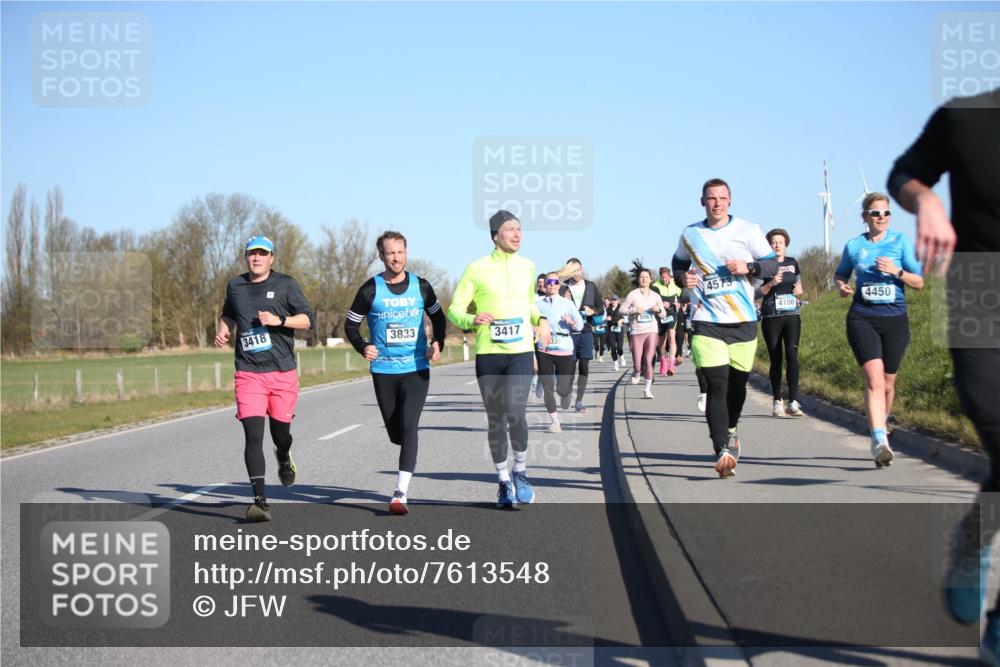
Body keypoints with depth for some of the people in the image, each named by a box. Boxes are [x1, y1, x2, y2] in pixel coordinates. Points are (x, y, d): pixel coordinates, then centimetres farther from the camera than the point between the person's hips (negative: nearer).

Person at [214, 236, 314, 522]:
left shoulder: (285, 284, 3)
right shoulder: (235, 286, 11)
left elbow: (308, 319, -1)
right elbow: (228, 314, 29)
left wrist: (279, 320, -17)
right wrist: (223, 332, 8)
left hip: (283, 372, -1)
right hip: (249, 374, 1)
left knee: (280, 431, 10)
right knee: (253, 435, -13)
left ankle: (284, 458, 49)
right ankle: (260, 501, -15)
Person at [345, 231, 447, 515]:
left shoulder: (420, 286, 2)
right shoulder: (370, 289, -3)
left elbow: (438, 316, 18)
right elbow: (351, 324, 5)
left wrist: (438, 343, 1)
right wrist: (363, 347, -13)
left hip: (416, 369, 0)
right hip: (384, 371, 1)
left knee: (408, 427, -16)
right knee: (395, 433, 9)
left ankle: (401, 493, -17)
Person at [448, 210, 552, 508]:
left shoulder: (527, 266, 9)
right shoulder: (477, 269, -2)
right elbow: (454, 310, 0)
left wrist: (541, 321, 7)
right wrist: (472, 320, -21)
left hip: (521, 352, 1)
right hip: (488, 353, -1)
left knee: (515, 414, -17)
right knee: (495, 421, 8)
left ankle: (521, 472, 6)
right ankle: (504, 481, 24)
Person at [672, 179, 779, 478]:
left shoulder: (747, 230, 1)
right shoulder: (689, 235, 7)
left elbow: (772, 265, 3)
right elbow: (678, 264, 23)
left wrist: (748, 268, -16)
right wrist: (682, 277, 1)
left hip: (744, 321, 1)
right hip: (707, 322, -1)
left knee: (737, 383, 12)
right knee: (717, 384, -14)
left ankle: (730, 431, 41)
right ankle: (722, 451, -19)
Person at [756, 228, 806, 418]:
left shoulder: (792, 263, 12)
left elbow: (799, 284, 26)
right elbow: (756, 293, -2)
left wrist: (799, 289, 3)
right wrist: (771, 284, -18)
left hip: (792, 316, 2)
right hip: (771, 317, -2)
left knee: (792, 354, -15)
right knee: (775, 359, 2)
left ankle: (793, 402, -18)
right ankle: (777, 403, 12)